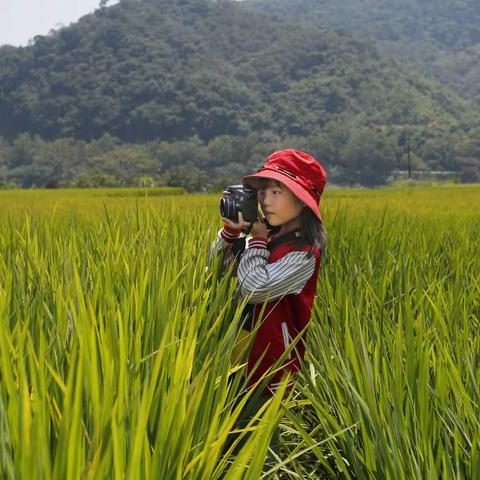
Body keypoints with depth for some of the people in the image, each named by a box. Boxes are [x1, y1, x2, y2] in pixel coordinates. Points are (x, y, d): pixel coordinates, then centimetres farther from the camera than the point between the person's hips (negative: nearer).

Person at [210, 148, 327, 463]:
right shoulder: (270, 235, 5)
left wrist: (257, 237, -14)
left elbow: (255, 288, -24)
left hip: (270, 358, -8)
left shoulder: (302, 253, -18)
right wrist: (232, 228, -6)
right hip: (244, 351, 8)